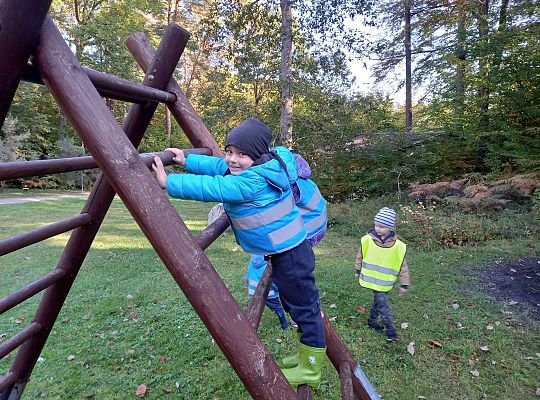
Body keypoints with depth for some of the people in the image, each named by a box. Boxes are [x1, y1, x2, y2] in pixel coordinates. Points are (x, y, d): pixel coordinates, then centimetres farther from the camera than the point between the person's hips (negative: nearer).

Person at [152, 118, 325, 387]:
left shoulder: (252, 181, -27)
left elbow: (211, 189, -29)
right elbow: (218, 167, 13)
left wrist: (169, 182, -23)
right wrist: (187, 161, 7)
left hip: (290, 254, -11)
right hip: (280, 251, 11)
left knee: (304, 308, 5)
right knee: (295, 304, 23)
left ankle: (310, 369, 22)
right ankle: (307, 355, 42)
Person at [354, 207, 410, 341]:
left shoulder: (398, 246, -11)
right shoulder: (368, 240, -11)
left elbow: (403, 265, -3)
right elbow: (360, 256, 5)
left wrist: (404, 284, -1)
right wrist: (358, 271, 13)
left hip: (386, 282, 2)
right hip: (373, 279, -2)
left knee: (378, 301, 17)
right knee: (383, 303, -4)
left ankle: (372, 320, 38)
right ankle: (390, 328, 11)